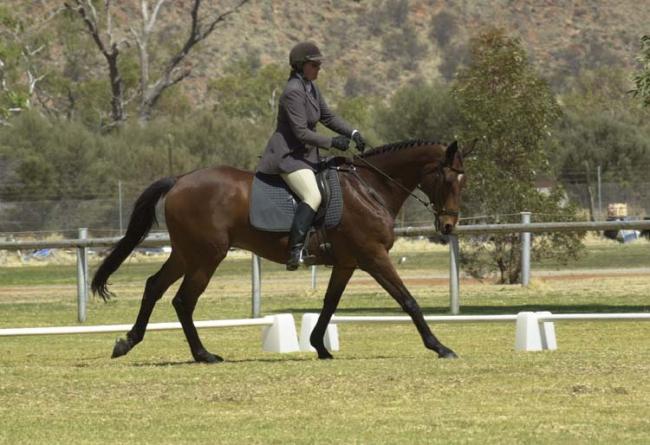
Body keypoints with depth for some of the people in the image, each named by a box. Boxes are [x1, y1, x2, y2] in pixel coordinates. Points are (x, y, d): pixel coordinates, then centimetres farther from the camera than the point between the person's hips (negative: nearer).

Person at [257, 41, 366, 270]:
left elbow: (328, 117, 18)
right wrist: (332, 142, -18)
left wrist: (352, 133, 3)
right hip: (287, 155, -11)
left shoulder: (311, 88, 11)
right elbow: (301, 132, -23)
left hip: (306, 155, 11)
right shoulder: (294, 92, -19)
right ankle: (295, 251, -31)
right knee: (313, 196, -28)